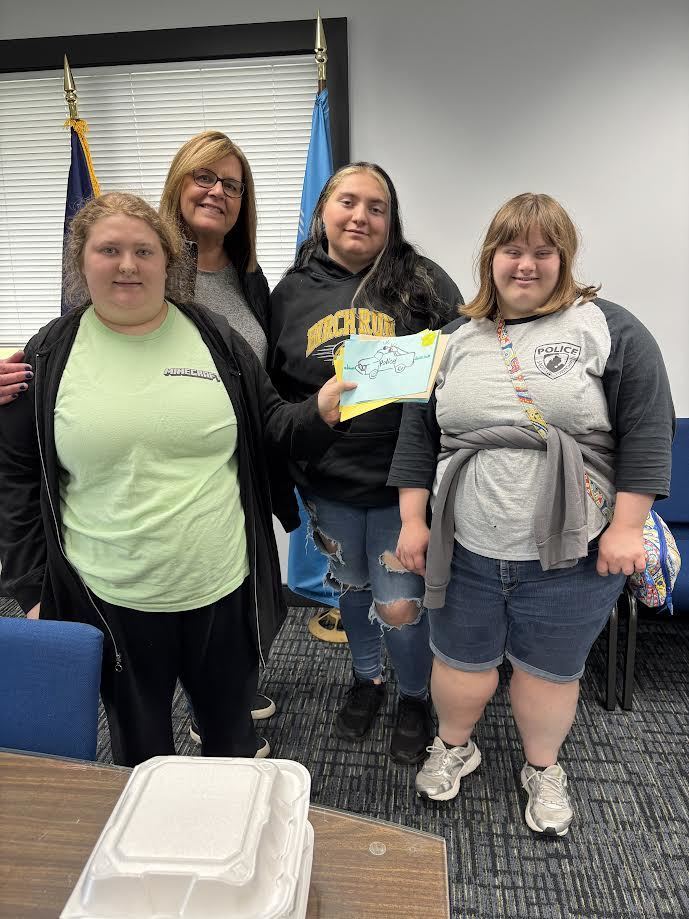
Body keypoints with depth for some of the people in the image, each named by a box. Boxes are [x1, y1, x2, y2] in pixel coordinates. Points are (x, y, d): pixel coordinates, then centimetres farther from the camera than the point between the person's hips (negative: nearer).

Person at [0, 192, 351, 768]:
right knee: (137, 745, 22)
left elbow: (268, 427, 5)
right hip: (111, 602, 0)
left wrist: (318, 414, -16)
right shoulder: (50, 354, -2)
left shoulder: (213, 336, -1)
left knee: (232, 730, 23)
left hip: (223, 589, 1)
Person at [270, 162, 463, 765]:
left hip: (403, 482, -3)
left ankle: (416, 699, 35)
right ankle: (367, 678, 49)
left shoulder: (423, 282, -4)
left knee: (401, 608, 3)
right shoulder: (293, 291, 3)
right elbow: (274, 388, 9)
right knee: (351, 586, 21)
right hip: (329, 484, 3)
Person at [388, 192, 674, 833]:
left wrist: (626, 526, -11)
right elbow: (419, 434, 6)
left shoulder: (609, 330, -3)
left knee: (550, 670, 16)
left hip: (570, 555, -2)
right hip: (465, 549, 3)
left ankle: (543, 767, 44)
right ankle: (454, 746, 46)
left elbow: (646, 428, -7)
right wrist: (412, 520, 2)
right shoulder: (456, 339, 6)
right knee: (461, 661, 17)